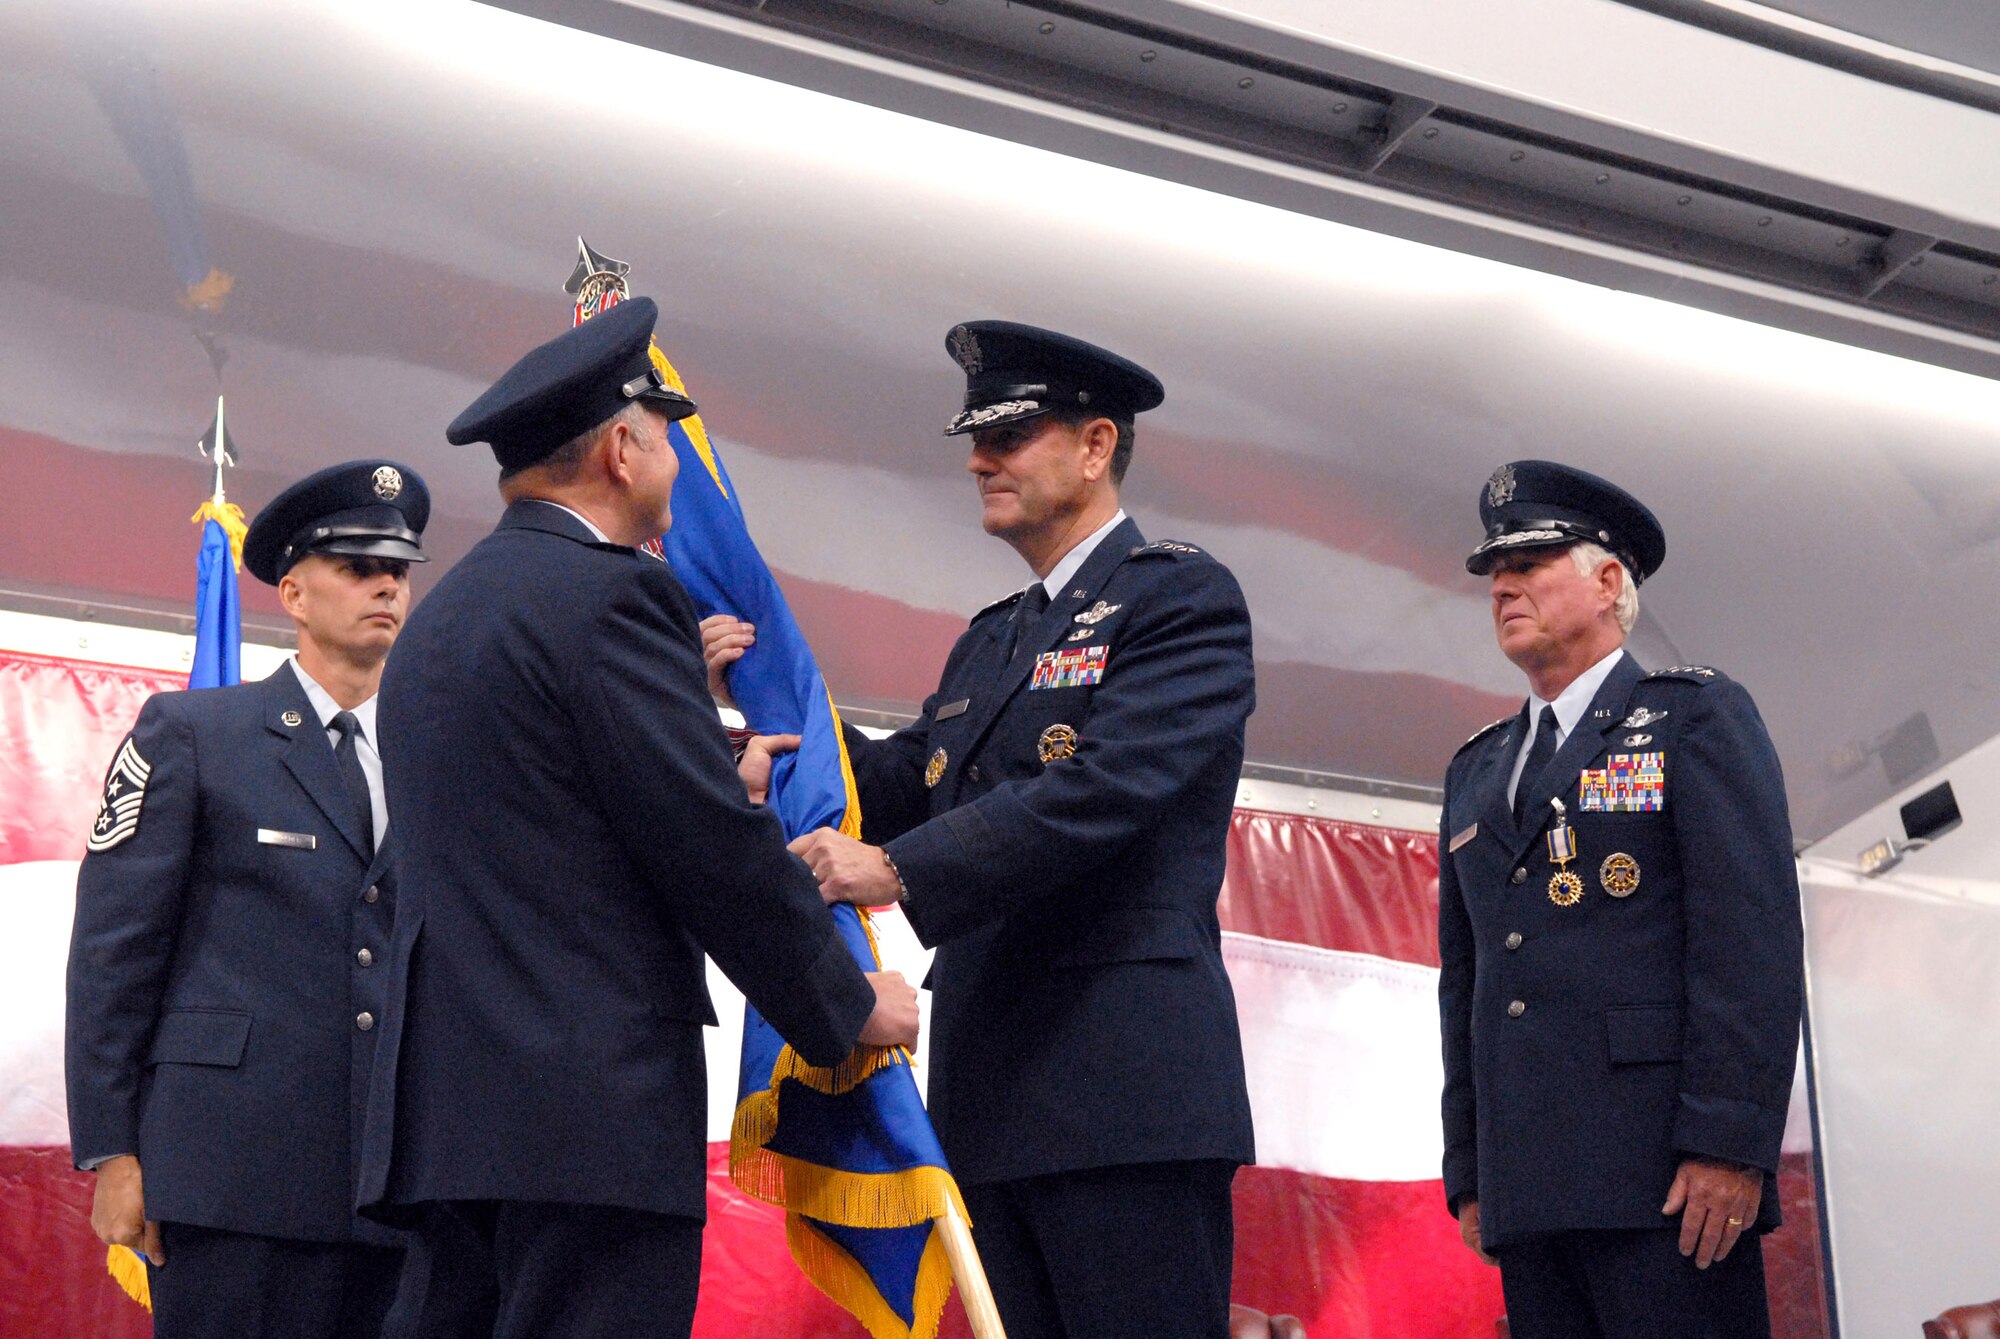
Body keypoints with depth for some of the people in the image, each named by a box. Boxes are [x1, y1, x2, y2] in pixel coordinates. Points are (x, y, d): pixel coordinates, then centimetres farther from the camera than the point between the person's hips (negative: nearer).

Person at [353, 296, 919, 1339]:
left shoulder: (441, 614, 21)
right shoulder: (611, 593, -8)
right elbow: (717, 852, -11)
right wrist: (850, 1008, 1)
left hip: (442, 1112, 9)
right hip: (588, 1106, -9)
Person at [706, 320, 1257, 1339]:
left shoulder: (1182, 595, -2)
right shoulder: (989, 640, 25)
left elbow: (1105, 787, -17)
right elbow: (902, 790, 19)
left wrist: (899, 871, -22)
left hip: (1126, 1096, -8)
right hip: (1000, 1099, 8)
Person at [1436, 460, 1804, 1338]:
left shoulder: (1699, 716, 5)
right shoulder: (1476, 771, 23)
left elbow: (1753, 937, -6)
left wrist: (1729, 1143, -16)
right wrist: (1468, 1175, 12)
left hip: (1661, 1171, -6)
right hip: (1528, 1189, 6)